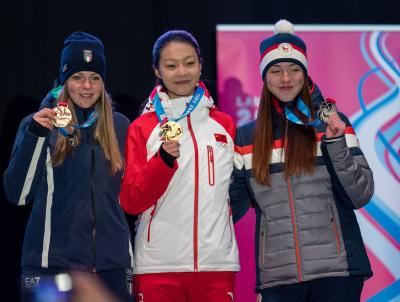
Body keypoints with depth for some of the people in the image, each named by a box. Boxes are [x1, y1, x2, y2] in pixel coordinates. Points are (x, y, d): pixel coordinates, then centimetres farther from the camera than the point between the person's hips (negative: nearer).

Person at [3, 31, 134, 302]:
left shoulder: (120, 126, 10)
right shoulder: (39, 123, 1)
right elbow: (18, 194, -8)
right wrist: (34, 134, -18)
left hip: (112, 264, 3)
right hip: (52, 263, -3)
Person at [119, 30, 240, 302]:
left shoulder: (225, 125, 11)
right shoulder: (142, 128, 4)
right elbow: (130, 201, -3)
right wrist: (164, 159, -15)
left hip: (216, 262, 2)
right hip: (159, 266, -2)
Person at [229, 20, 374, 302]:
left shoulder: (331, 123, 3)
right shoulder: (246, 138, 9)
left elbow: (361, 195, -1)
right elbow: (233, 205, 11)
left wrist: (337, 144, -13)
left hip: (336, 269, -2)